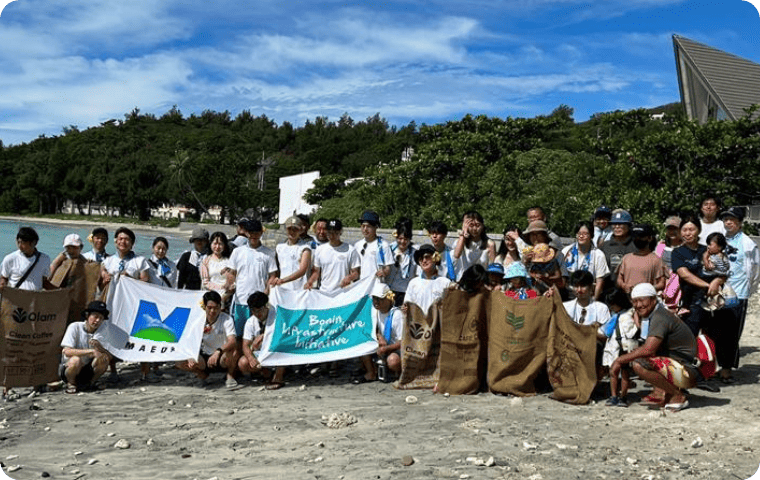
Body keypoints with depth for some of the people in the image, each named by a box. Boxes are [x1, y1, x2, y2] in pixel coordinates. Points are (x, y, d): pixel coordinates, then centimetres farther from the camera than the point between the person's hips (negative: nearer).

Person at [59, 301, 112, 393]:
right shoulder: (75, 327, -13)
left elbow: (110, 356, -8)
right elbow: (66, 351, -26)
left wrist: (98, 348, -28)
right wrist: (91, 351, -33)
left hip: (87, 371, 4)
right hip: (68, 369, -3)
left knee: (104, 359, -23)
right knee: (76, 360, -36)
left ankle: (90, 383, 0)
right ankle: (71, 384, -7)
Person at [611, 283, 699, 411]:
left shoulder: (660, 317, -17)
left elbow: (648, 349, -29)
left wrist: (620, 360, -20)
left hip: (688, 372, -11)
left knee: (639, 364, -28)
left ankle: (678, 396, -11)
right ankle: (661, 392, 9)